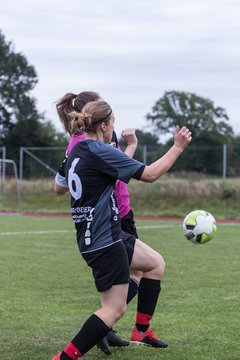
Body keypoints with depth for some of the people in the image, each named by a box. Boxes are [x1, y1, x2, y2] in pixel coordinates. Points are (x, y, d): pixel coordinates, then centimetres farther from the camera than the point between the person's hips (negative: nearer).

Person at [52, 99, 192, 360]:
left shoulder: (75, 152, 9)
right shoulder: (100, 151, -18)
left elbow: (58, 187, 26)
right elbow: (150, 174, -16)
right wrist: (178, 147, -7)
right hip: (103, 241, -10)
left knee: (156, 263, 19)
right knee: (114, 308, -6)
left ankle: (142, 330, 21)